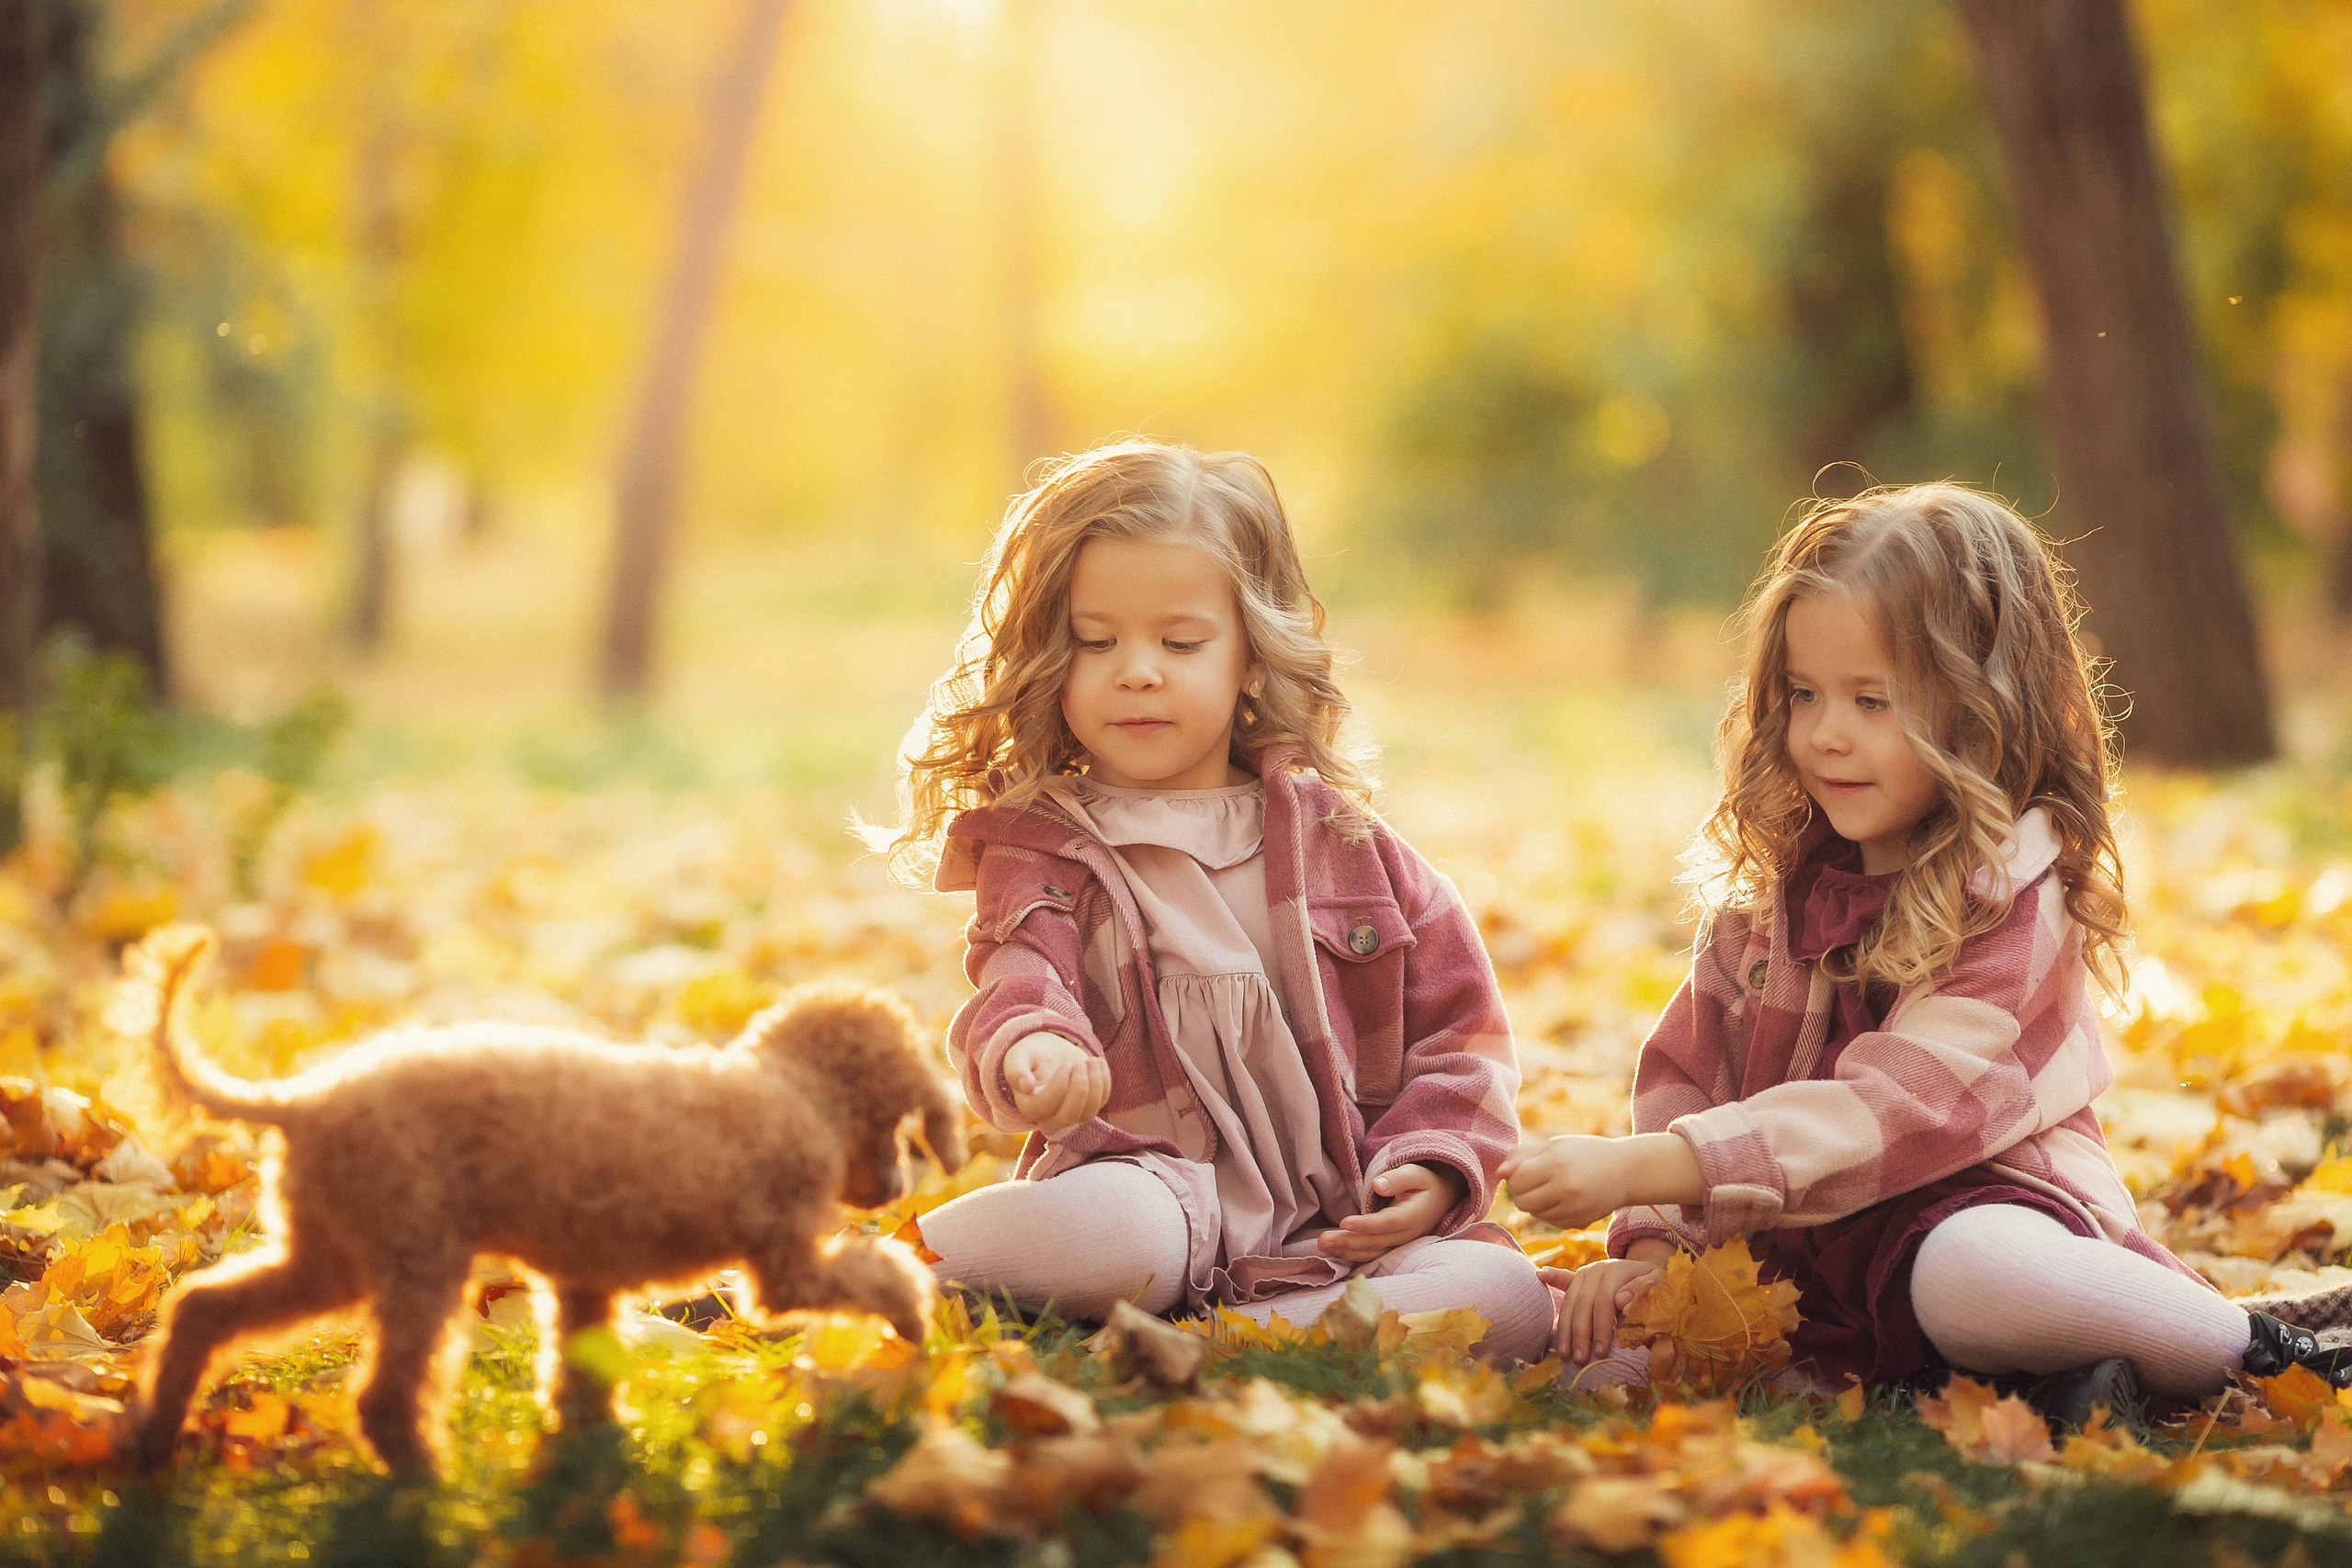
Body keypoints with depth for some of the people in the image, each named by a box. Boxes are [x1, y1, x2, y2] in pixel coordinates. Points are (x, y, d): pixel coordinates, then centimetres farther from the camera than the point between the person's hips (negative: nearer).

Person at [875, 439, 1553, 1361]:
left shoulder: (1337, 837, 14)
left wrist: (1435, 1164, -1)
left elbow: (1458, 1020, 17)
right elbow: (1021, 976, -15)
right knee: (1104, 1230, -41)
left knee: (1505, 1297, -27)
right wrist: (1031, 1048, -40)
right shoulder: (1039, 845, 6)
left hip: (1344, 1227, 4)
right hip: (1155, 1190, -4)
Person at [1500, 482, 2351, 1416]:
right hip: (1799, 1251, 8)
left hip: (1978, 1208, -8)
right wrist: (1652, 1240, -7)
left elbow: (1891, 1111, -23)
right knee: (1599, 1336, -14)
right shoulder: (1775, 880, 9)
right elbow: (1685, 1075, 11)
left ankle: (2271, 1356, -17)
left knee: (1972, 1276, -43)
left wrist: (1640, 1169, -29)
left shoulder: (2011, 897, -13)